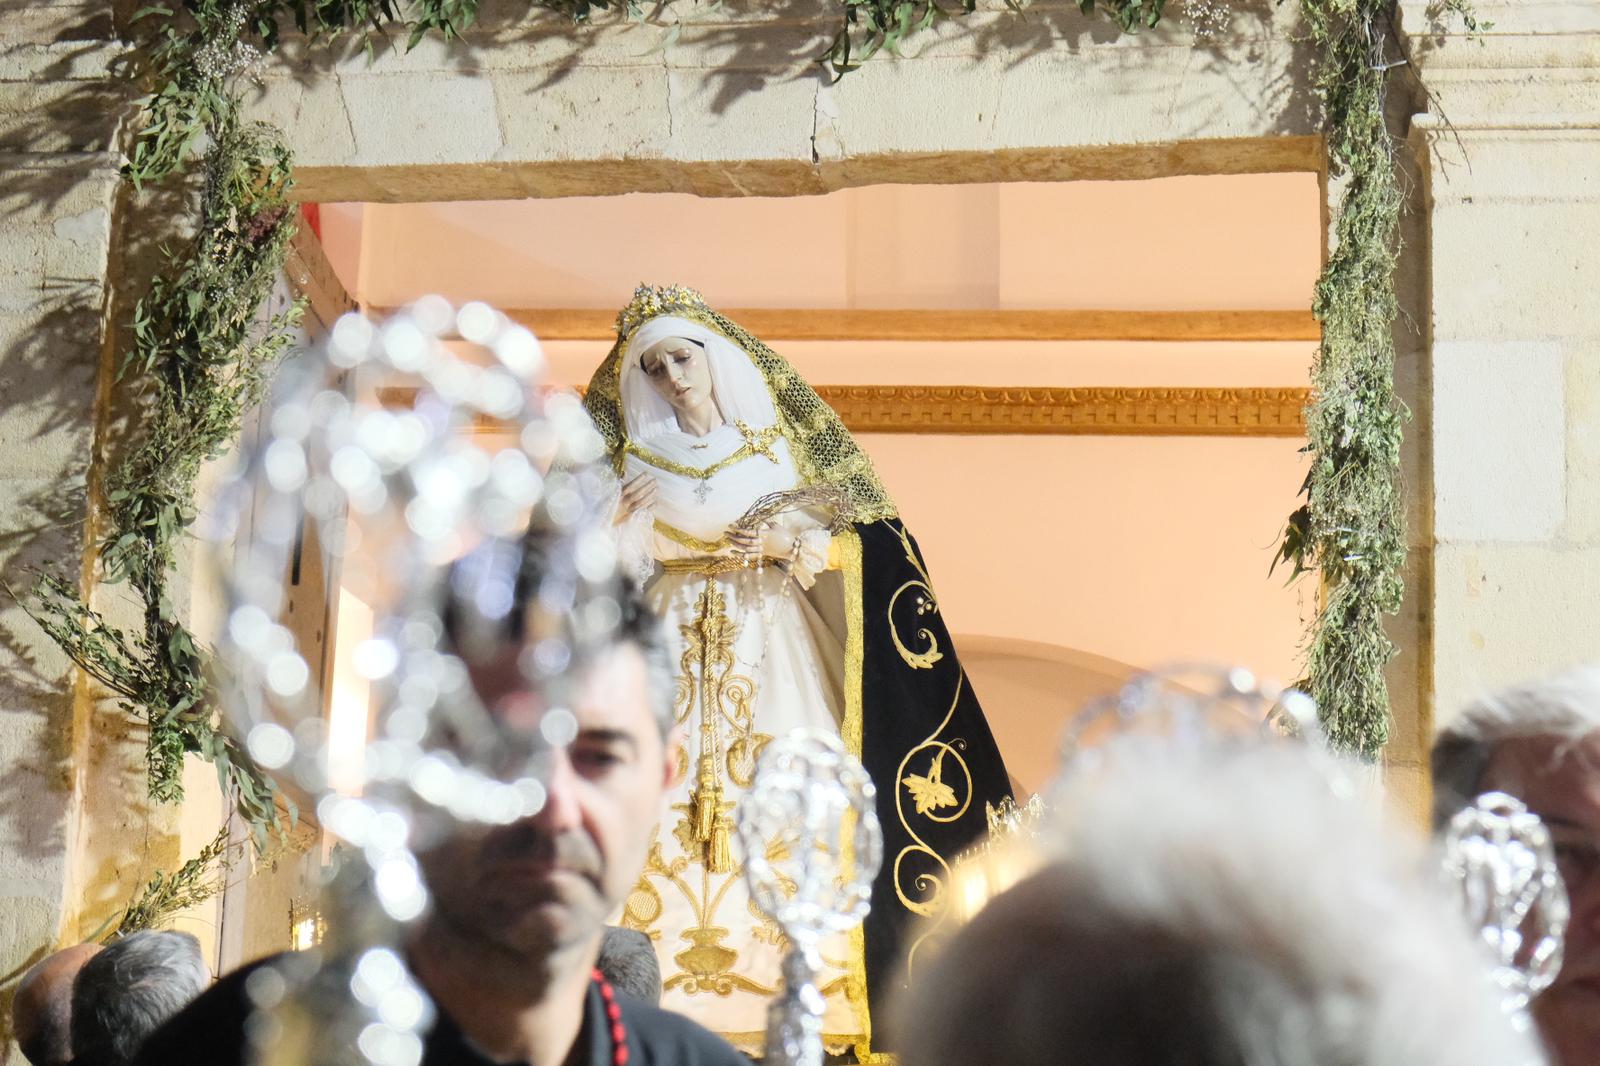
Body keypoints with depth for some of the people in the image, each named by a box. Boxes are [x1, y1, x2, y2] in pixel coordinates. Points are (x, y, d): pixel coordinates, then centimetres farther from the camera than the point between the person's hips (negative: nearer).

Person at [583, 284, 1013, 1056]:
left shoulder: (775, 446, 10)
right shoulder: (638, 462, 13)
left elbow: (852, 542, 7)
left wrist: (792, 540, -9)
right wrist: (622, 511, -5)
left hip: (771, 643, 0)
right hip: (670, 645, 1)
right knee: (665, 807, -12)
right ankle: (663, 1014, -13)